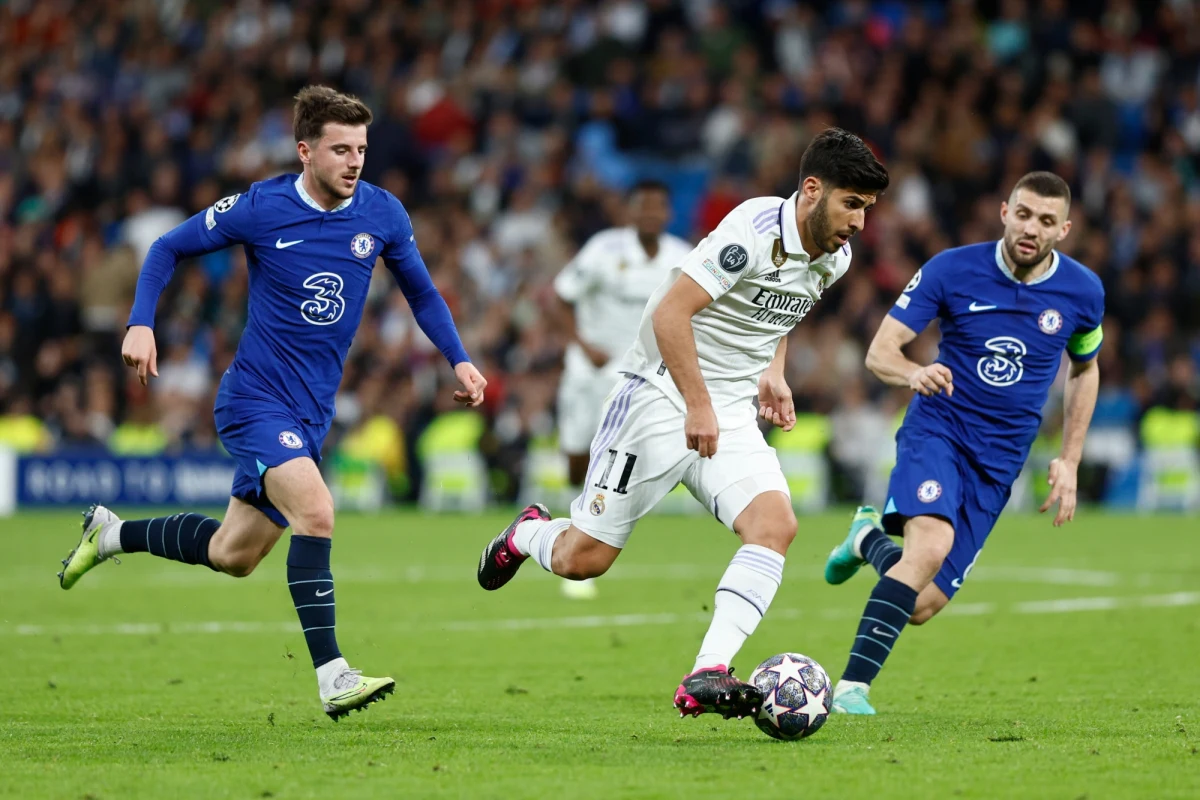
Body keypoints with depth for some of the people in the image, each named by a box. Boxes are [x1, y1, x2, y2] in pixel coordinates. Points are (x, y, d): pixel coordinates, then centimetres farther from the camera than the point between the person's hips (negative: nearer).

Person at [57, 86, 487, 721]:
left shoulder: (382, 214, -1)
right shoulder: (260, 209, -12)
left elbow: (420, 292, 15)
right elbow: (169, 249, 2)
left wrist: (458, 360, 2)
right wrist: (141, 324, -12)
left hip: (312, 411, 6)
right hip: (256, 399, -6)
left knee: (232, 556, 13)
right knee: (315, 510, -27)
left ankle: (113, 534, 39)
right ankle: (332, 677, -26)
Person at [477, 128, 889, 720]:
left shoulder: (834, 258, 5)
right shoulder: (756, 230, -20)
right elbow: (670, 313, -23)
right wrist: (698, 405, -22)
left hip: (732, 413, 7)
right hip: (661, 395, -7)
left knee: (775, 523, -21)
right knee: (581, 559, -4)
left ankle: (706, 677, -26)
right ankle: (526, 534, 34)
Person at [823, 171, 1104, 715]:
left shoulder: (1082, 292, -2)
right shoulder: (952, 269, -9)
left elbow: (1085, 369, 18)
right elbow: (879, 351, -9)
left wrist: (1070, 461, 12)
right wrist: (914, 373, -33)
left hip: (999, 461, 3)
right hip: (936, 428, -3)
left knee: (921, 606, -3)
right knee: (932, 544, -33)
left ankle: (870, 538, 30)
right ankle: (852, 687, -29)